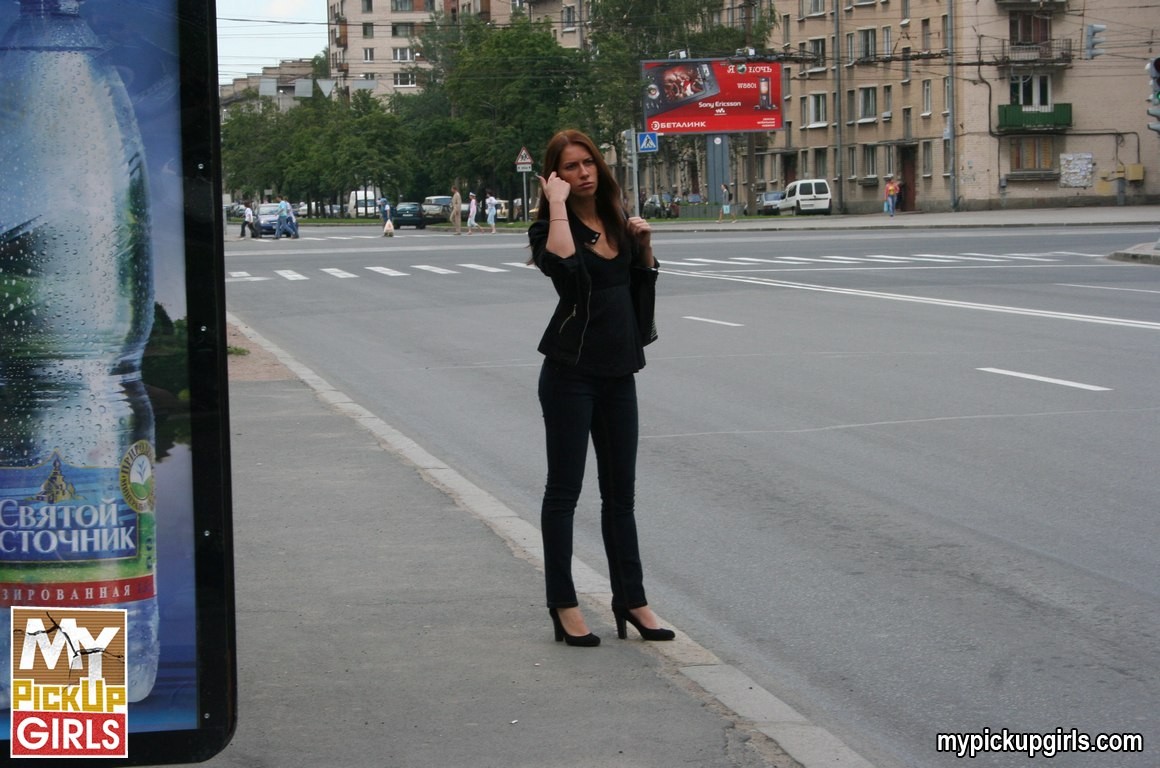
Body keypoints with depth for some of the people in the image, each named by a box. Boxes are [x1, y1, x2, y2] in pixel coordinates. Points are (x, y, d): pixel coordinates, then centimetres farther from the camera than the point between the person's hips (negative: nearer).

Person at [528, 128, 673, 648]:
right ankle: (563, 605, 7)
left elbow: (643, 280, 24)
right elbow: (562, 263, -32)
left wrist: (643, 242, 5)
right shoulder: (552, 227, -8)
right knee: (564, 489, 1)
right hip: (571, 374, -6)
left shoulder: (618, 221, 10)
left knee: (620, 492, 12)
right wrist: (557, 204, -23)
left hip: (618, 372, 6)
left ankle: (631, 599, 19)